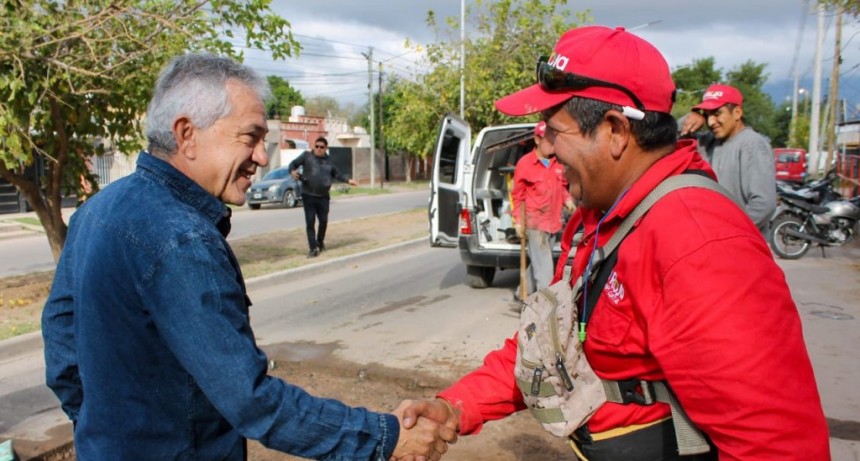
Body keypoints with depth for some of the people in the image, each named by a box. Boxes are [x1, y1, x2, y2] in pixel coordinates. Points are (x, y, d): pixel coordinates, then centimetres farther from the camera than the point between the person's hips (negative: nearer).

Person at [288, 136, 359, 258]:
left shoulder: (328, 160, 11)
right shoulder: (307, 155, -1)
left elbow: (336, 174, 24)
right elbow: (293, 164, -2)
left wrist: (348, 181, 19)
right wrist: (293, 171, -24)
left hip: (323, 197, 4)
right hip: (308, 196, -4)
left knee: (324, 221, 11)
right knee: (310, 222, -5)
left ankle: (320, 242, 34)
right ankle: (313, 248, -2)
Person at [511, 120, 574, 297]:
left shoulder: (557, 163, 9)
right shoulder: (525, 163, -8)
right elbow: (518, 195, -5)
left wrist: (568, 200, 2)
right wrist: (518, 221, -8)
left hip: (553, 222, 7)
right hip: (535, 223, -7)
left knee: (537, 264, 17)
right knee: (544, 268, -9)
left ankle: (522, 295, 33)